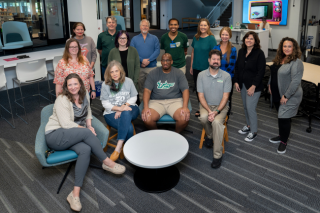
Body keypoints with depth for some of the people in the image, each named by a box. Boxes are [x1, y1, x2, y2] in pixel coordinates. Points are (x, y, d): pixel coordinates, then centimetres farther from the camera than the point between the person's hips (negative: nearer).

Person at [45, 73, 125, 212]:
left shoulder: (84, 94, 7)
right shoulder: (62, 100, -12)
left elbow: (88, 111, 21)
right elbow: (66, 124, -18)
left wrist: (89, 125, 2)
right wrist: (87, 130, -15)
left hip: (75, 136, 5)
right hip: (55, 135, -5)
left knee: (86, 150, -30)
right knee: (86, 133, -32)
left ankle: (75, 194, -33)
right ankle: (107, 163, -18)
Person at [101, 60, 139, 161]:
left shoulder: (128, 81, 5)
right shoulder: (105, 85, 1)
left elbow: (133, 97, 5)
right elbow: (105, 103, -2)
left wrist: (123, 107, -12)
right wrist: (119, 108, -19)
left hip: (129, 109, 1)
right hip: (111, 113, -1)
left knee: (126, 113, -40)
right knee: (129, 128, -32)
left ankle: (118, 148, -39)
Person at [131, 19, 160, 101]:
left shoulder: (154, 38, 10)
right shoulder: (134, 39, 10)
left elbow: (157, 50, -3)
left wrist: (148, 60, -15)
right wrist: (142, 60, -15)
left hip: (152, 67, 0)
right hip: (139, 67, 1)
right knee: (140, 86, 5)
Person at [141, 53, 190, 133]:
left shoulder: (178, 73, 8)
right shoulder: (153, 73, 8)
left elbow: (185, 90, -1)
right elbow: (147, 90, -1)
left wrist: (185, 107, -18)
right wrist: (145, 107, -17)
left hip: (174, 100, 0)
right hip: (156, 101, 0)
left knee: (184, 118, -29)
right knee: (146, 118, -29)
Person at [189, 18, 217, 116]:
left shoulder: (211, 39, -10)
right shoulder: (196, 38, 5)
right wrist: (191, 66, 11)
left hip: (206, 68, -5)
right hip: (196, 68, 5)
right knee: (197, 88, 12)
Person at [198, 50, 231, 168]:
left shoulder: (226, 76, -5)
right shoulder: (202, 75, -2)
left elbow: (225, 97, -9)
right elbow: (201, 96, -5)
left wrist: (216, 112, -22)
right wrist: (209, 111, -19)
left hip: (221, 106, -1)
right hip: (206, 105, 1)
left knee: (217, 122, -31)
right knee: (203, 118, -33)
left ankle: (218, 155, -20)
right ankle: (209, 135, 3)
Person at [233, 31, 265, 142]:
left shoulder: (259, 53, -12)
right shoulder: (241, 52, 6)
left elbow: (261, 71, -14)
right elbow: (237, 67, 12)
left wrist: (253, 86, -19)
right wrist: (236, 81, 3)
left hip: (253, 86, -6)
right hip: (243, 85, 6)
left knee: (250, 108, -5)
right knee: (245, 107, 16)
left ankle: (253, 131, 11)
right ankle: (249, 125, 35)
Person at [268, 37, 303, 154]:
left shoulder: (296, 63, -20)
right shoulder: (279, 59, 6)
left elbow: (296, 81, -25)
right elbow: (273, 73, 21)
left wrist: (286, 96, -23)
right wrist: (270, 85, 15)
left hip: (289, 97, -8)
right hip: (277, 95, 8)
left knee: (284, 118, -4)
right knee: (281, 116, 19)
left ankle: (284, 141, 14)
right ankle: (282, 136, 37)